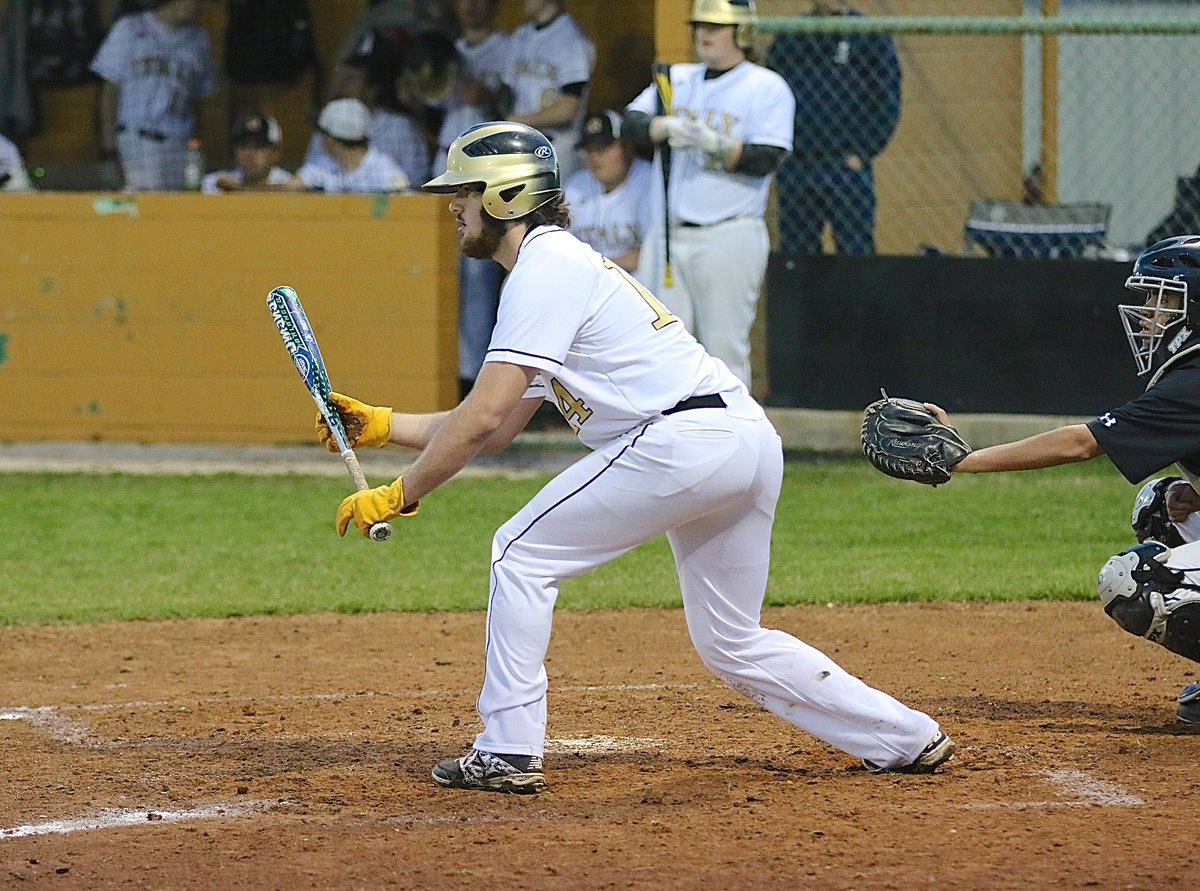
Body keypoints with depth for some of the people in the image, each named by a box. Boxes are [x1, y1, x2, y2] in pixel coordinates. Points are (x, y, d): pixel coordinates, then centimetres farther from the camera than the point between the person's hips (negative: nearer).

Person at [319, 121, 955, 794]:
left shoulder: (546, 267, -5)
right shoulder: (564, 263, 26)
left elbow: (483, 416, -12)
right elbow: (500, 429, 27)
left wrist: (401, 496, -6)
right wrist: (383, 425, 23)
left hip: (683, 441, -10)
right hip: (752, 443, 10)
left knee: (523, 554, 0)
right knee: (735, 645, 18)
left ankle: (508, 752, -3)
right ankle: (911, 741, 19)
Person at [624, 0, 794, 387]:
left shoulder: (766, 87, 1)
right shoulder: (677, 79, 16)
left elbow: (765, 160, -10)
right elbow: (633, 122, 2)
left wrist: (714, 143, -24)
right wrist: (667, 127, -19)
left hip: (729, 236, -5)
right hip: (667, 235, 5)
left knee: (724, 349, -5)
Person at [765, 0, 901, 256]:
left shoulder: (872, 36, 1)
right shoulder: (788, 38, 11)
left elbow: (887, 103, 0)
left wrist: (861, 153, -7)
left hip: (849, 166, -3)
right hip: (795, 172, 3)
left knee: (856, 253, -6)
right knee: (794, 255, 5)